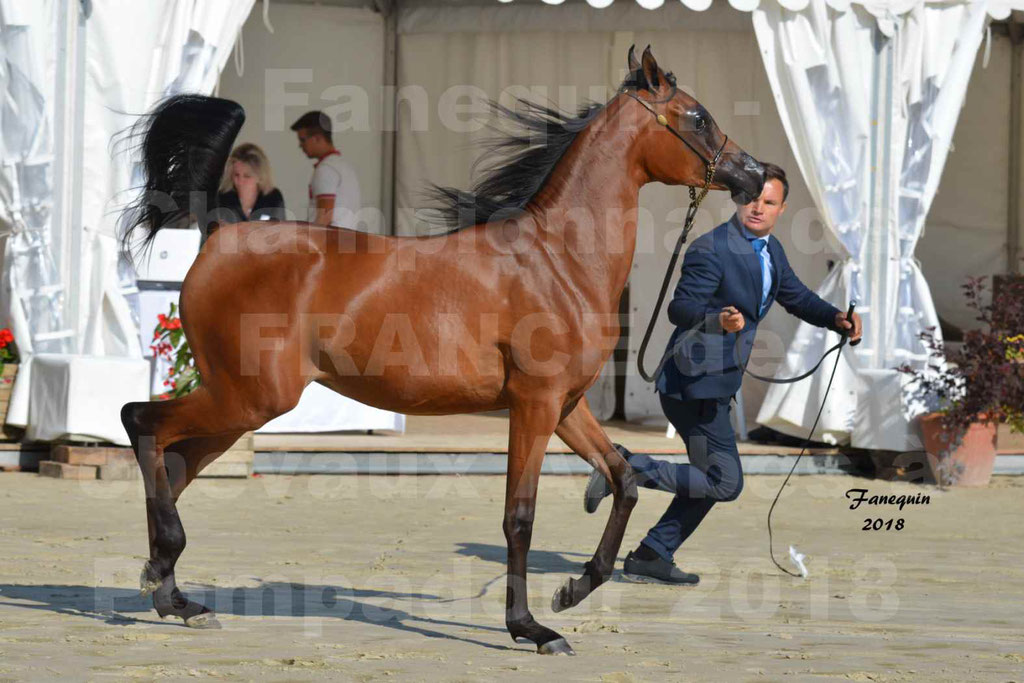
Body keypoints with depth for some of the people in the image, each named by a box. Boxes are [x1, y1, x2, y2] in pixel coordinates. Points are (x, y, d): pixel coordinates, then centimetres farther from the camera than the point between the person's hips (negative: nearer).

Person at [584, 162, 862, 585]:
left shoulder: (770, 250, 11)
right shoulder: (710, 250, -17)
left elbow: (797, 297, 23)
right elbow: (680, 308, -25)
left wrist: (837, 319, 6)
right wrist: (718, 320, -44)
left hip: (714, 383, 10)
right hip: (694, 383, -10)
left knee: (714, 480, 16)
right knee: (724, 482, -11)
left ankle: (651, 558, 21)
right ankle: (624, 465, -6)